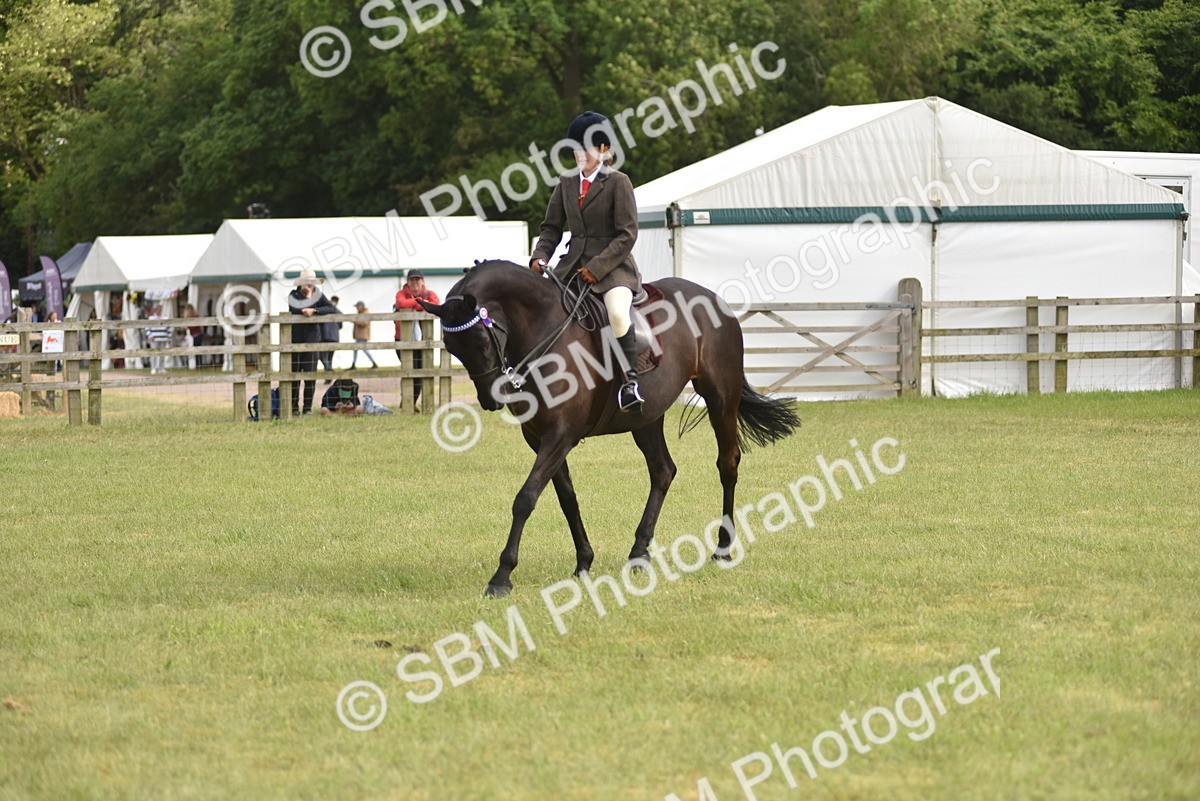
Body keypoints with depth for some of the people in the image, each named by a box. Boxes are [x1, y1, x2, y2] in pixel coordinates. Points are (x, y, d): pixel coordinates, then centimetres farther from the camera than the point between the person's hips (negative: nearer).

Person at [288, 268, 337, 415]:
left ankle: (308, 407, 7)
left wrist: (314, 310, -17)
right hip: (295, 340, -1)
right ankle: (294, 408, 3)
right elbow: (297, 310, -16)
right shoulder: (294, 295, 2)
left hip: (312, 341, 1)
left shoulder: (318, 296, 6)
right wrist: (309, 297, -14)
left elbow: (333, 309, -8)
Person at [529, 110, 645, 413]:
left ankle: (630, 381, -29)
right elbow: (552, 227, 16)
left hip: (612, 265, -6)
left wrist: (597, 268, -18)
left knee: (618, 312, -33)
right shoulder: (566, 183, 12)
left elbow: (627, 234, -10)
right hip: (573, 264, 6)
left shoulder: (618, 182, -5)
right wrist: (540, 257, -5)